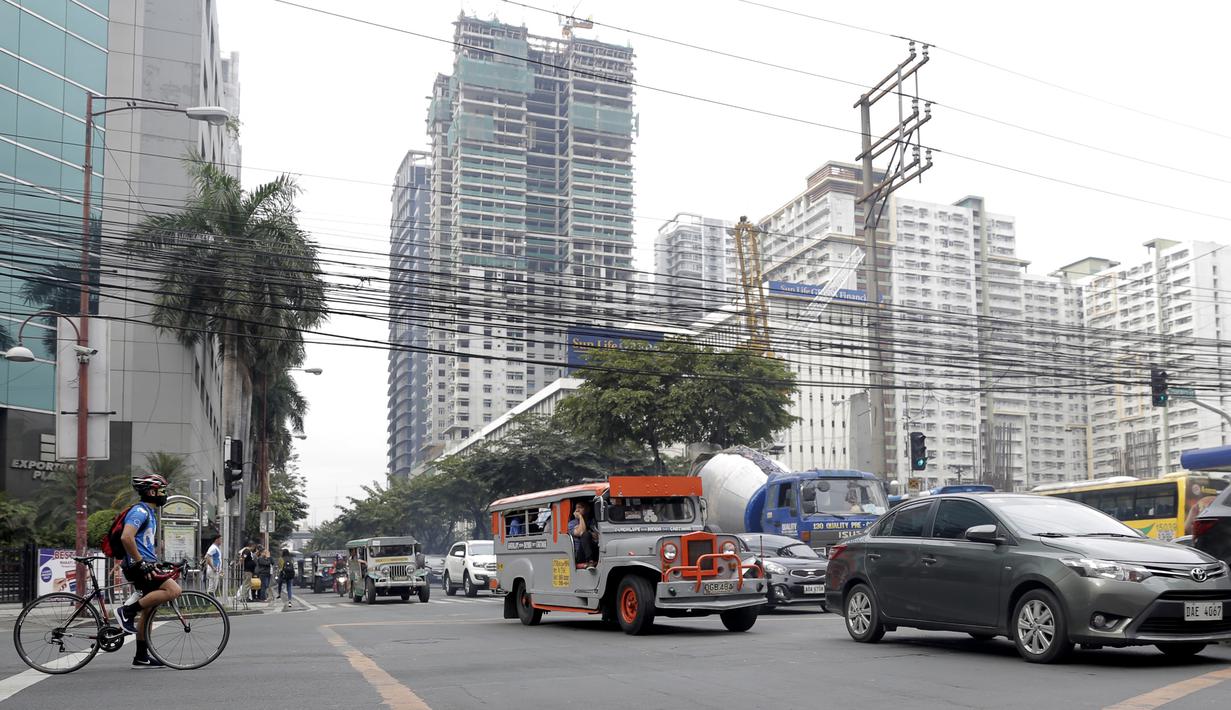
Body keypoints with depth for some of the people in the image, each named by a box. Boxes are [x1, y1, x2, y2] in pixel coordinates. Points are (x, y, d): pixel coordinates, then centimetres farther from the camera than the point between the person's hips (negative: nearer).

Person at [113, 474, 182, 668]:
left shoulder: (149, 513, 20)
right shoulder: (140, 511, -13)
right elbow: (126, 537, -27)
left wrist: (154, 562, 23)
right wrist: (140, 562, -25)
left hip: (145, 565, 10)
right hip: (137, 566, -10)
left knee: (148, 610, 12)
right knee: (173, 590, -22)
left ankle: (141, 656, 17)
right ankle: (127, 611, -14)